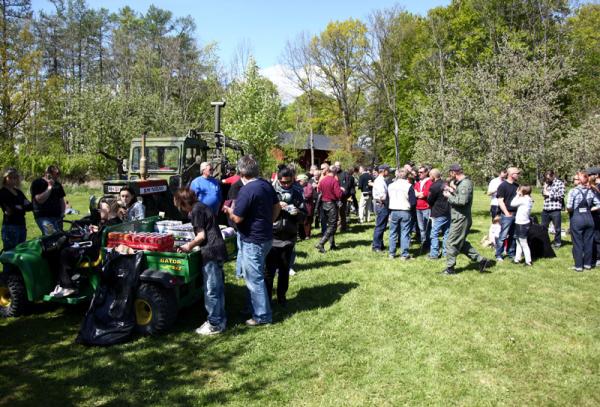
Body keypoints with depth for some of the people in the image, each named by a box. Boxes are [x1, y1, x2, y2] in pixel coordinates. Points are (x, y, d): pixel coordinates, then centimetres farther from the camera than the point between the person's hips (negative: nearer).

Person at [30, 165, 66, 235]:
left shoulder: (57, 185, 17)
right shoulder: (37, 183, -1)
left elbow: (61, 200, 23)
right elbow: (40, 199, -13)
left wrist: (62, 213, 8)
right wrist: (49, 187, -13)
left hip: (57, 217, 6)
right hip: (43, 217, -6)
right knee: (52, 235, -27)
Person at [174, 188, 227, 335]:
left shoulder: (196, 210, -11)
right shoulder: (201, 207, 18)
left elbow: (201, 235, -15)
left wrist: (189, 247, -1)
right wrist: (191, 245, 15)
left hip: (211, 252, -10)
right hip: (218, 250, 10)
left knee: (211, 290, -3)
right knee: (218, 287, 15)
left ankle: (214, 324, 4)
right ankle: (220, 319, 24)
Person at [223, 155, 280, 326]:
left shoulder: (246, 190, -22)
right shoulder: (266, 184, 4)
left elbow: (237, 218, -20)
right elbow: (277, 207, 13)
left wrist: (228, 209, -1)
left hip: (252, 241, -9)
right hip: (266, 237, 9)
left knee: (254, 279, 2)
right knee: (255, 276, 21)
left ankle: (262, 316, 12)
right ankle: (258, 308, 32)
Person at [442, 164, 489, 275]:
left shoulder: (465, 184, -18)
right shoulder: (460, 183, 13)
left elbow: (462, 201, -28)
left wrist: (449, 196, -17)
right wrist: (452, 191, 3)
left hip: (460, 219, -10)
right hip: (458, 218, 10)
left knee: (451, 243, -1)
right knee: (462, 243, 18)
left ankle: (450, 268, 10)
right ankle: (481, 260, 22)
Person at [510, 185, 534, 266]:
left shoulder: (523, 199, -19)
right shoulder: (529, 200, 8)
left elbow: (512, 204, -13)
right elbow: (516, 204, 12)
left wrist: (517, 195, -5)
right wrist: (519, 195, 5)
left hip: (522, 224, -10)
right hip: (522, 223, 10)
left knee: (524, 244, -2)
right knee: (519, 243, 19)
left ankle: (528, 261, 3)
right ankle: (517, 259, 28)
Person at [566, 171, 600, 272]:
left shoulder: (573, 191, -11)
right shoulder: (591, 191, 3)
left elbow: (569, 207, -17)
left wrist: (570, 211, 4)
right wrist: (589, 210, 12)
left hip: (577, 219, -4)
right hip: (589, 218, 4)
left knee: (577, 243, 5)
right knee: (588, 242, 13)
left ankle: (578, 266, 10)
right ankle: (587, 264, 23)